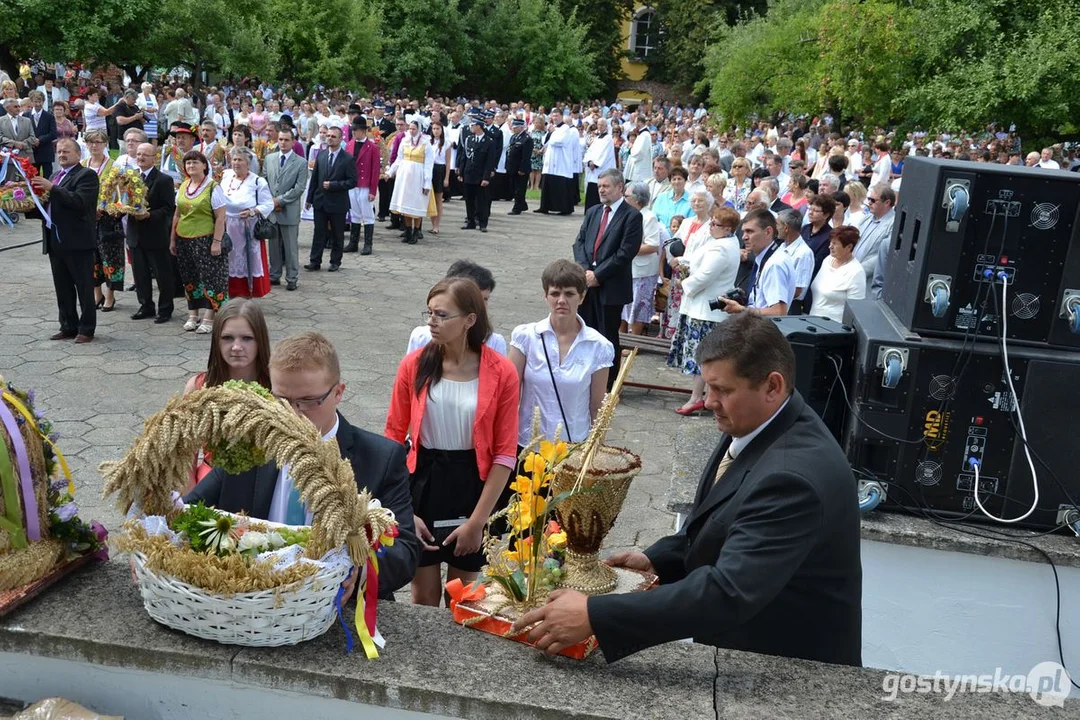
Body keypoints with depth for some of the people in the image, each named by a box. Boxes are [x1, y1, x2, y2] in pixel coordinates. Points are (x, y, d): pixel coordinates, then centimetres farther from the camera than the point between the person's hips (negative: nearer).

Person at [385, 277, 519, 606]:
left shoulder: (502, 373, -11)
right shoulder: (414, 364, -7)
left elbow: (505, 453, -8)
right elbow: (394, 436, -1)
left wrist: (478, 520, -10)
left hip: (473, 485, -1)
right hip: (423, 481, 1)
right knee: (424, 598, 12)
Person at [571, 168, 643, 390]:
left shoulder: (631, 216, -6)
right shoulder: (592, 212, 14)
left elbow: (626, 252, -13)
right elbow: (579, 242, 10)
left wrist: (598, 274, -14)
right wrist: (585, 270, -6)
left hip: (611, 286, -5)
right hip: (587, 281, 6)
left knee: (608, 336, 2)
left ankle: (607, 386, 11)